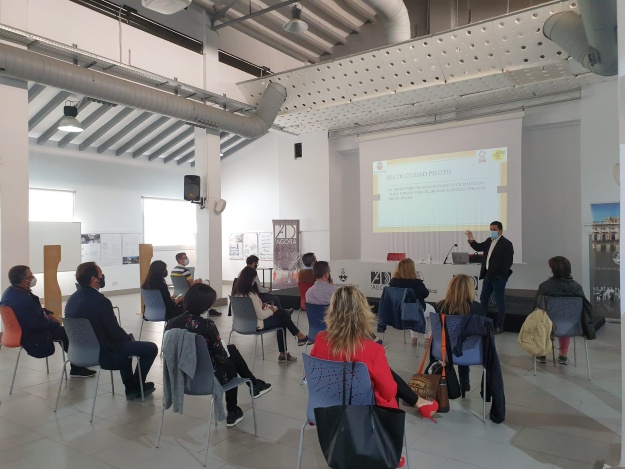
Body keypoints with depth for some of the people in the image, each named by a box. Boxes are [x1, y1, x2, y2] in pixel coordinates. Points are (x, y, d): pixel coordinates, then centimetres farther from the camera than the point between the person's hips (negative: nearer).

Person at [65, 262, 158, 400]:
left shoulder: (72, 299, 2)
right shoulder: (100, 301, -26)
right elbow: (115, 332, -20)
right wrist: (129, 337, 2)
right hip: (103, 353, -9)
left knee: (125, 342, 33)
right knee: (151, 348, 3)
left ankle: (130, 388, 34)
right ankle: (137, 385, 23)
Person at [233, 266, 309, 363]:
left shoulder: (236, 292, -2)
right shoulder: (251, 295, -28)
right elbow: (261, 315, -24)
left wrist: (261, 305, 3)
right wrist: (271, 310, -6)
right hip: (254, 324, -8)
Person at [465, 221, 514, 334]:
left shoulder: (506, 243, -12)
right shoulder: (489, 241, 11)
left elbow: (508, 262, -16)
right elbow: (479, 247, 11)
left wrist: (500, 276, -19)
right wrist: (471, 240, -8)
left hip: (498, 277, -8)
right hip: (487, 275, 8)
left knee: (499, 301, 2)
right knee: (483, 299, 13)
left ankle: (499, 326, 11)